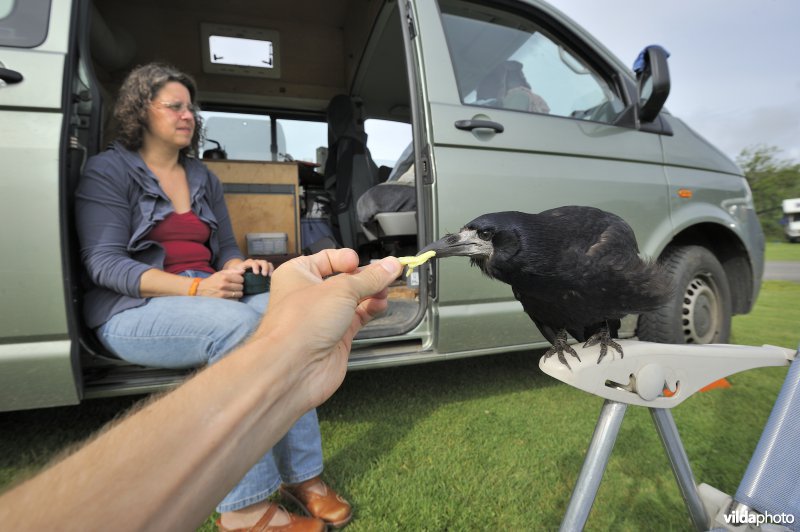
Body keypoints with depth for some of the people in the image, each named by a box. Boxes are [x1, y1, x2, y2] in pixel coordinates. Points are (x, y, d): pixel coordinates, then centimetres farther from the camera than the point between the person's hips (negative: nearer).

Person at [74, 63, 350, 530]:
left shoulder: (204, 178, 18)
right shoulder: (109, 171, 2)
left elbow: (226, 247, 18)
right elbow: (104, 263, -10)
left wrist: (240, 266, -8)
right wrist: (194, 288, -24)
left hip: (209, 299, 5)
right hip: (134, 309, -5)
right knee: (237, 325, -35)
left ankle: (302, 474, -20)